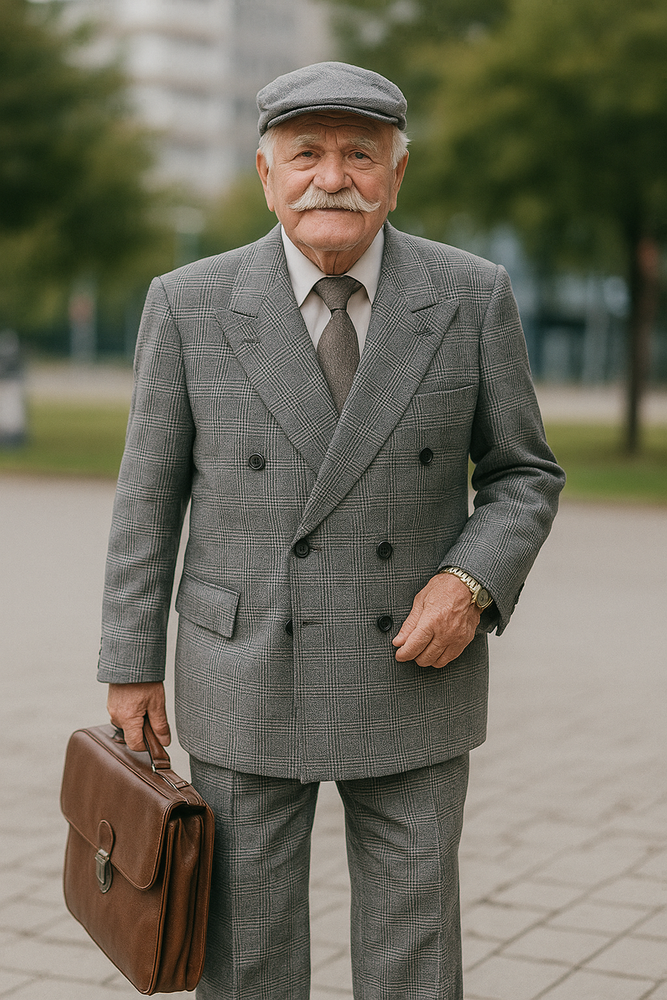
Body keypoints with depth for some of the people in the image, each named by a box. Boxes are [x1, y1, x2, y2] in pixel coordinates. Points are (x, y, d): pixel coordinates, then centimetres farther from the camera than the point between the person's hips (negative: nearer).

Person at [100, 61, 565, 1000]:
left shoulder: (471, 296, -5)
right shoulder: (191, 304, -7)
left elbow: (521, 475, 2)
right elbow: (149, 493, 0)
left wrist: (472, 584, -16)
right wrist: (131, 667, 1)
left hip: (414, 670, 1)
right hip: (247, 675, 0)